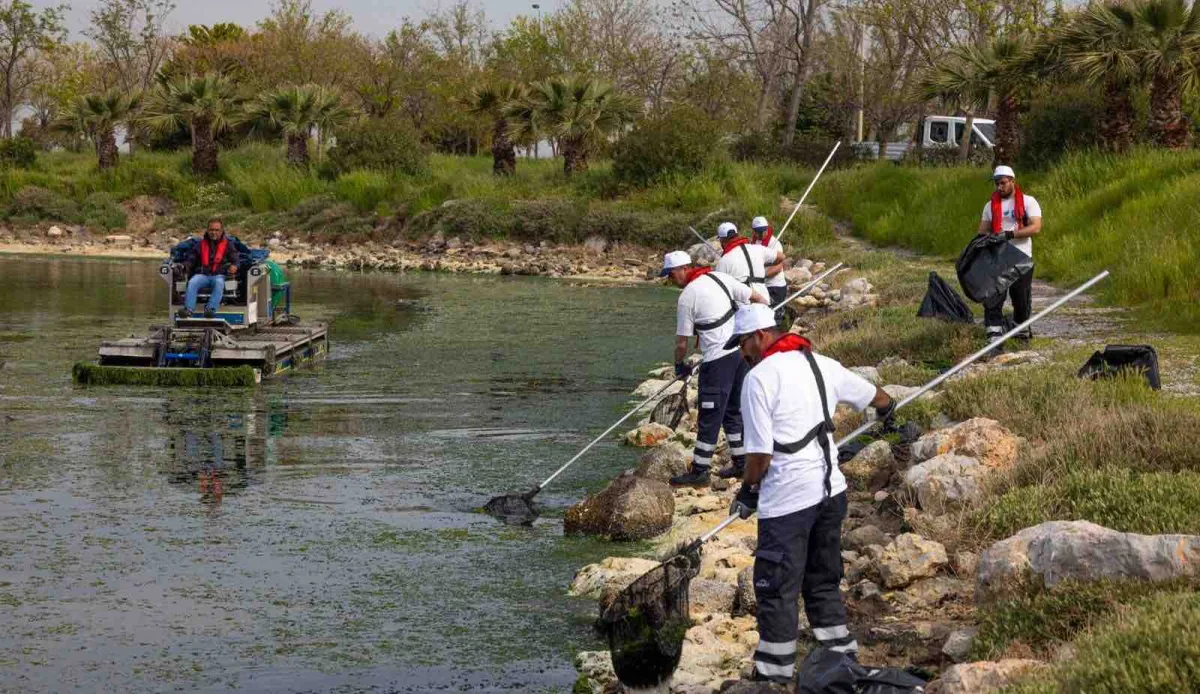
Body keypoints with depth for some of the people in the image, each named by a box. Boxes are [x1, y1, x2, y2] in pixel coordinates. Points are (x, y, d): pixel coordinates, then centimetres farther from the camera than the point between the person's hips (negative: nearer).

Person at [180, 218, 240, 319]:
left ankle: (211, 309, -52)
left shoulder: (227, 245, 17)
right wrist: (185, 266, -5)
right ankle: (189, 309, -46)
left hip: (219, 275, -2)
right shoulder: (201, 244, 22)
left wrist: (234, 266, -17)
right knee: (192, 283, -31)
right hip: (202, 275, 2)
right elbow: (191, 259, 18)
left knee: (219, 283, -38)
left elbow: (235, 259, 7)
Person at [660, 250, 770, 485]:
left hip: (718, 358, -8)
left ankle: (699, 471, 3)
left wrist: (680, 365, 13)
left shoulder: (687, 297, -8)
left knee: (710, 416, -2)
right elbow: (757, 298, 9)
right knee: (733, 410, 19)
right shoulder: (720, 277, 9)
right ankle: (741, 462, 24)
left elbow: (682, 341, -3)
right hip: (742, 349, 8)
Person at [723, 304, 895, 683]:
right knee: (823, 582, 19)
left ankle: (774, 674, 2)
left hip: (787, 501, -8)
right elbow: (874, 395, 25)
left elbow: (760, 451, -15)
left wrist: (748, 491, 2)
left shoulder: (759, 377, -13)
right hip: (831, 491, 8)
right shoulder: (821, 364, 9)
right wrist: (887, 408, 48)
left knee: (777, 591, -1)